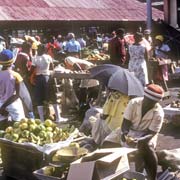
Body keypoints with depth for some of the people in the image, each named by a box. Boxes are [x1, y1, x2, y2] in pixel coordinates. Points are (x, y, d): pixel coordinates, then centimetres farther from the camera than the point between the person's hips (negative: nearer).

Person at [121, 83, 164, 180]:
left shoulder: (158, 113, -20)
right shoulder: (134, 102, -16)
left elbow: (151, 133, -19)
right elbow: (126, 122, -10)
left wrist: (138, 141, -35)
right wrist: (124, 133, -30)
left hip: (146, 135, 0)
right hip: (131, 131, 0)